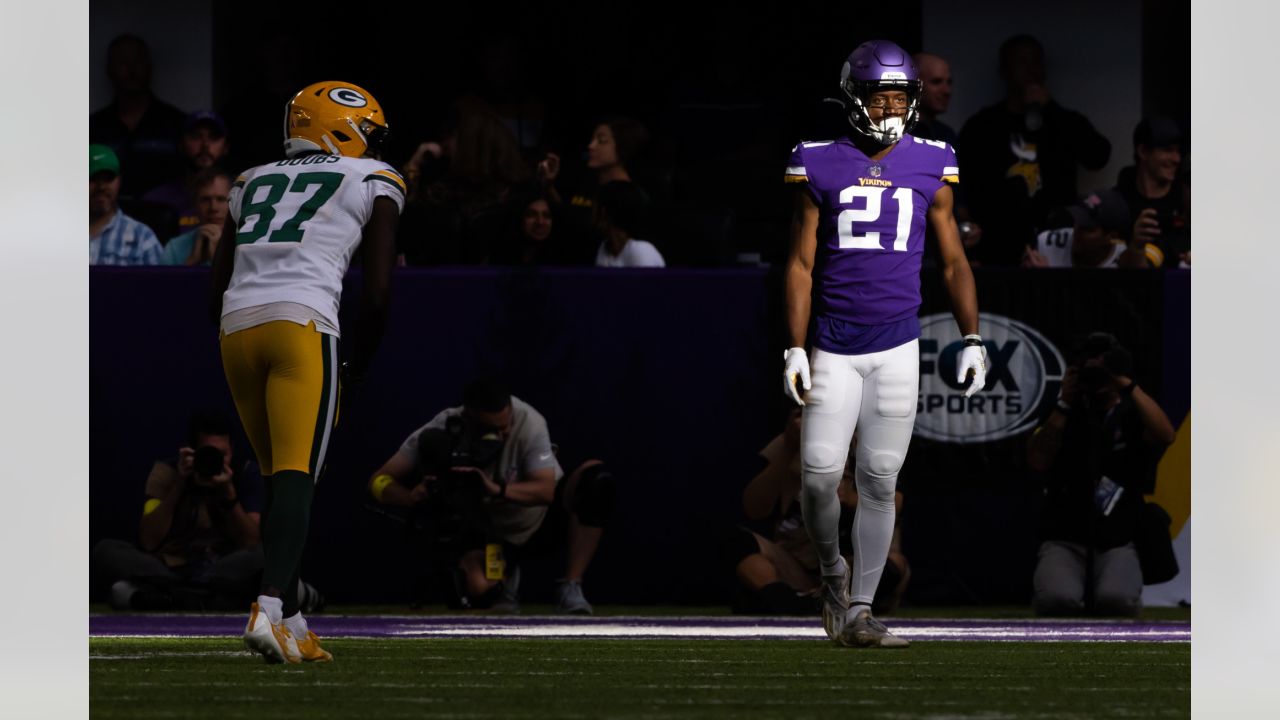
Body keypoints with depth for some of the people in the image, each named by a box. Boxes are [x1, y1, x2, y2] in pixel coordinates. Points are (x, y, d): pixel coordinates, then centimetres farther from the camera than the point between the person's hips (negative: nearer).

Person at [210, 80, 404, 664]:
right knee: (296, 477, -11)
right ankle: (271, 608, -29)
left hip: (238, 328, 5)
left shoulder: (253, 183, 26)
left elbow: (217, 294, 21)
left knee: (278, 477, 15)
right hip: (304, 321, -5)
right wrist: (356, 371, 16)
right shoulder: (373, 183, 13)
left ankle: (291, 626, 15)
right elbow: (377, 294, 5)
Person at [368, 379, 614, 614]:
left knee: (594, 477, -30)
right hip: (491, 535, 0)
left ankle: (570, 590, -21)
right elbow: (379, 482, -20)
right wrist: (412, 497, -43)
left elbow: (546, 491, -33)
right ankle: (505, 578, 10)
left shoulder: (527, 421, -25)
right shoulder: (442, 431, -23)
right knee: (478, 589, -32)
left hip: (543, 519, 0)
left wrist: (497, 489, -52)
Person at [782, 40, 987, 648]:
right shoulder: (820, 168, 0)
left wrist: (972, 339, 1)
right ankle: (833, 573, 22)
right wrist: (795, 349, -5)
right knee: (819, 476, -6)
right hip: (834, 348, -1)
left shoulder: (929, 170, 4)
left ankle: (858, 614, 7)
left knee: (879, 483, 1)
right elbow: (801, 265, 2)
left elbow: (953, 261, 10)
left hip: (897, 347, 1)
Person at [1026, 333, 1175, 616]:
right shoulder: (1065, 416, 13)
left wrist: (1128, 386, -13)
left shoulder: (1132, 415, 10)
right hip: (1064, 541, 0)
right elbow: (1037, 462, -4)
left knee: (1117, 600, -34)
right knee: (1058, 599, -33)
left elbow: (1165, 435, -13)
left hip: (1117, 544, 0)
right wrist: (1064, 404, -6)